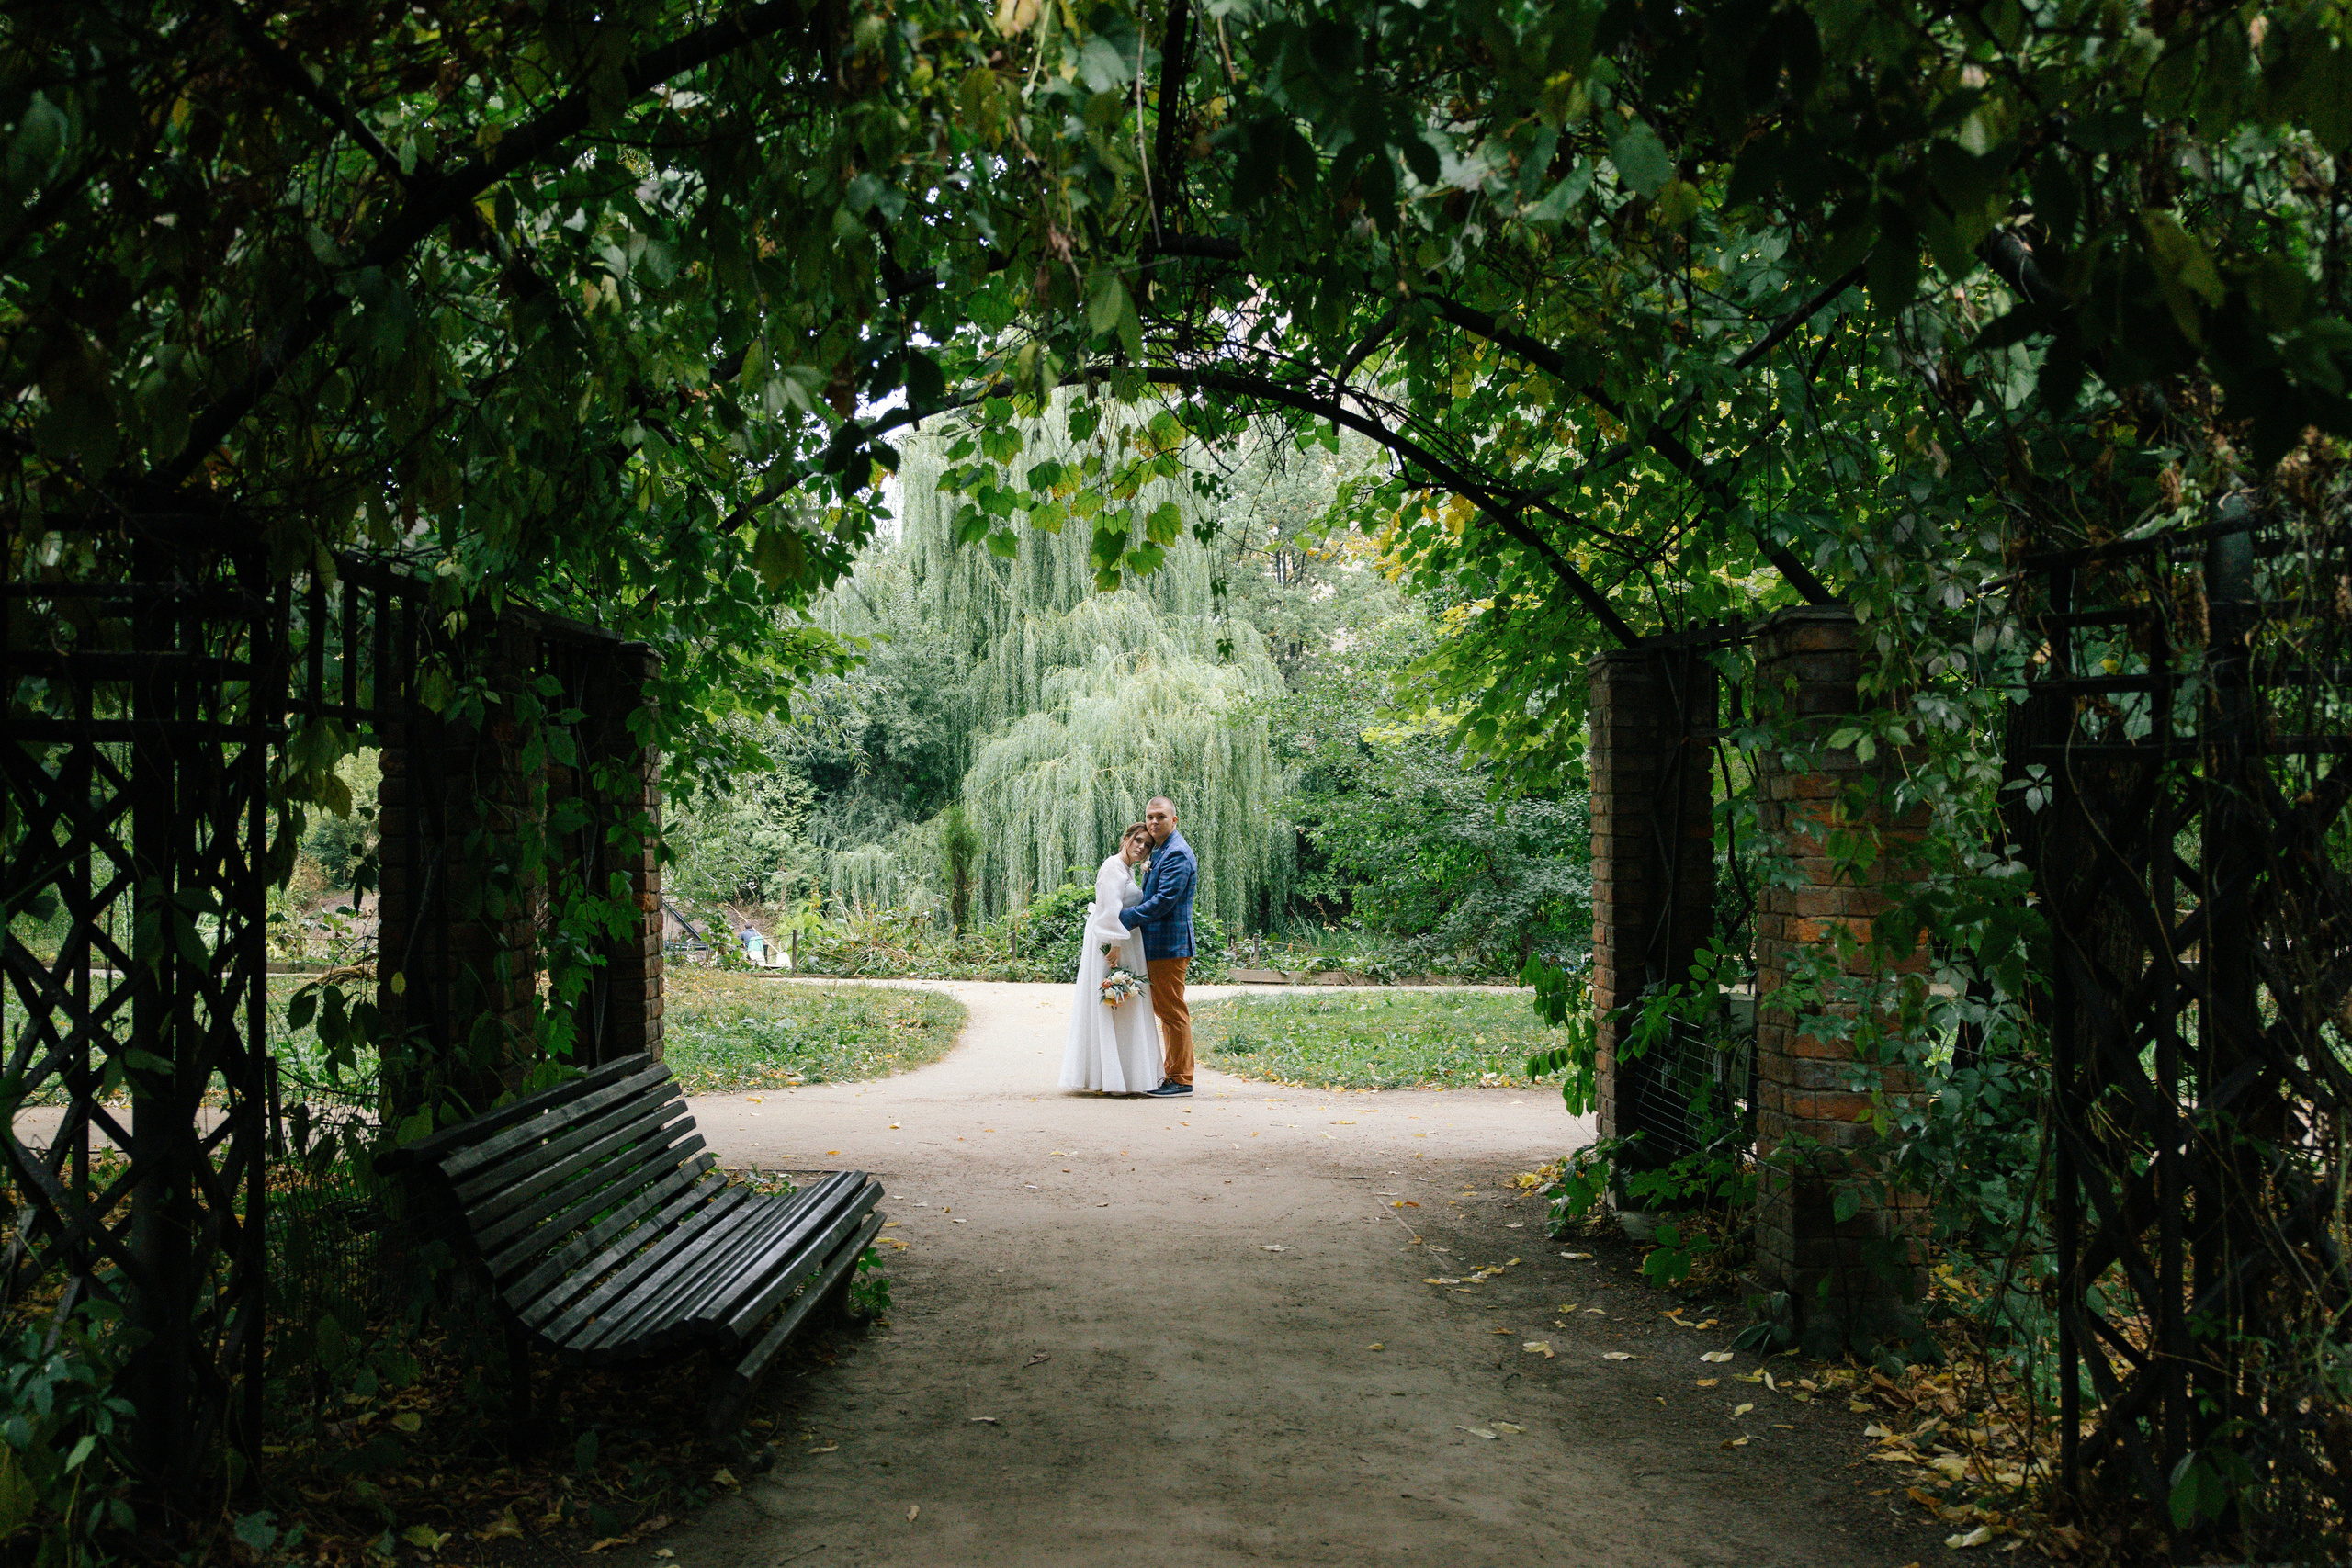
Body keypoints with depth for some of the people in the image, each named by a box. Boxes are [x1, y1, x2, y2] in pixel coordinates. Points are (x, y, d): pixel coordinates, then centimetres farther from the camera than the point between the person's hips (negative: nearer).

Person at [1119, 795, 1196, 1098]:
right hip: (1157, 945, 11)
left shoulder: (1177, 854, -15)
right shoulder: (1159, 851, 18)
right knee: (1164, 1011, 15)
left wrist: (1123, 919, -18)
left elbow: (1164, 900, -22)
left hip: (1169, 946, -11)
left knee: (1172, 1011, -6)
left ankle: (1181, 1079, 0)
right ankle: (1172, 1073, 22)